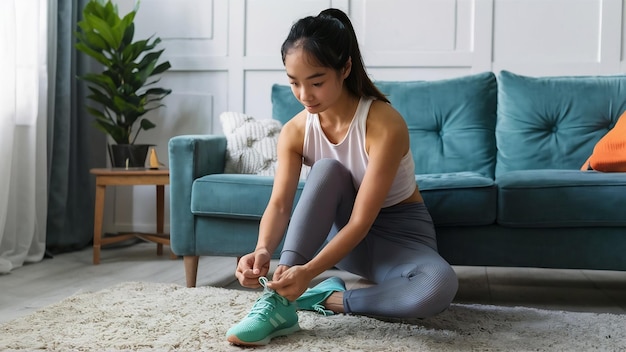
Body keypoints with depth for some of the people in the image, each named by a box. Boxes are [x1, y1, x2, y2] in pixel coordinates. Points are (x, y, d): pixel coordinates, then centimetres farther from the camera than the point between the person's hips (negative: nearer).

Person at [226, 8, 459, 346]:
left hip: (398, 234, -3)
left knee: (440, 286, -38)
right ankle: (279, 302, -31)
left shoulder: (385, 125, -27)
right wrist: (263, 250, -43)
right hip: (340, 228, 4)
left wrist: (309, 272, -43)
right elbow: (279, 204, -21)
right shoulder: (295, 130, -12)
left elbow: (361, 220, -30)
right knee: (328, 170, -30)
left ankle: (332, 298, -17)